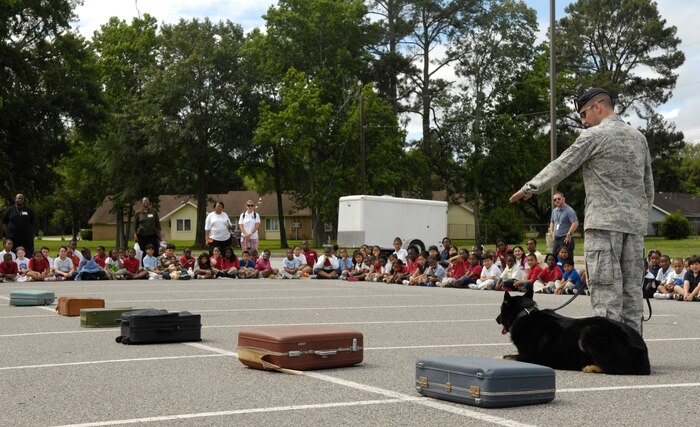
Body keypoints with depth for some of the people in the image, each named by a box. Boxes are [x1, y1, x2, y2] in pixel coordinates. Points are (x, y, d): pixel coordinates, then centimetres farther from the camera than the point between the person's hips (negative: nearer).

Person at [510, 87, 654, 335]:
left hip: (604, 222, -7)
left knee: (606, 289, -7)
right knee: (632, 289, 7)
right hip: (635, 224, 7)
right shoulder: (639, 137, 16)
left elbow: (560, 168, -2)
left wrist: (529, 188, 9)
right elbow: (649, 186, 19)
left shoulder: (594, 136, -5)